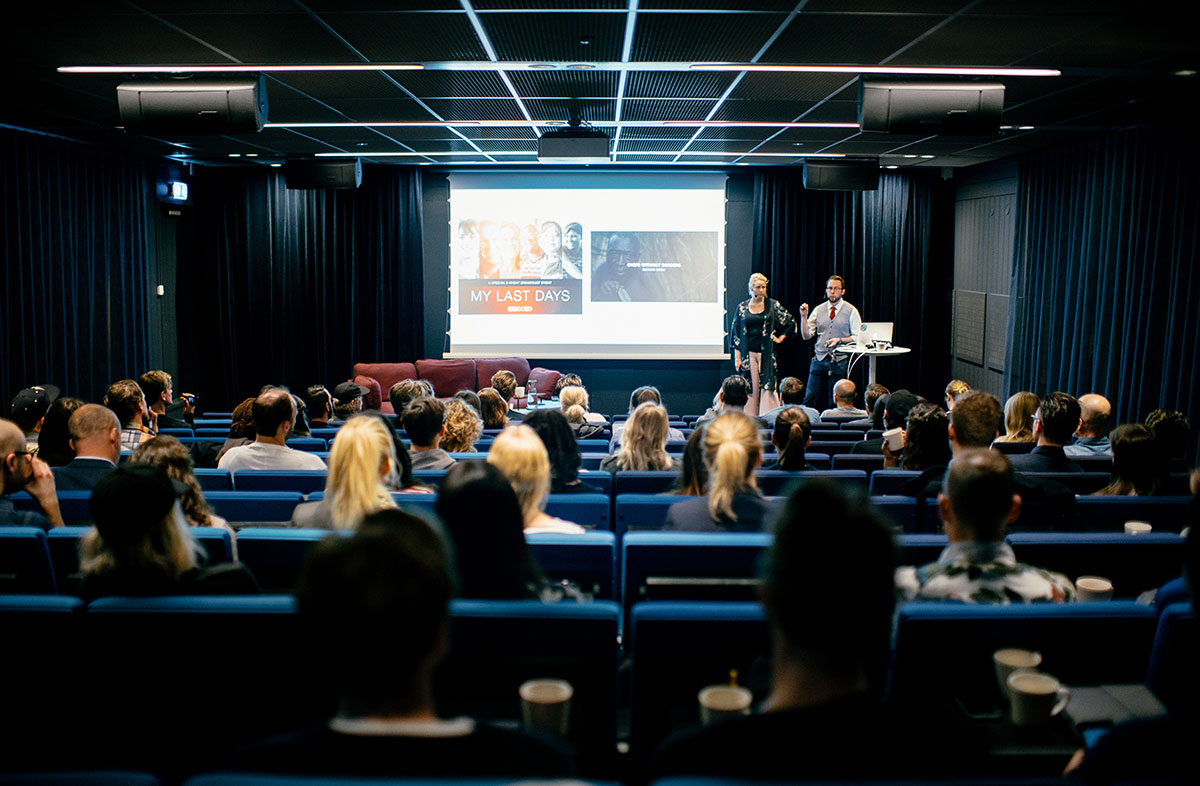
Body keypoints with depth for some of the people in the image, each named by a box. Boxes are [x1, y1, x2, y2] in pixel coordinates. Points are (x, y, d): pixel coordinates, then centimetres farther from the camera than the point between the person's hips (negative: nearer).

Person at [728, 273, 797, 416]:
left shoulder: (773, 305, 3)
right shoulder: (742, 307, 7)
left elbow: (791, 323, 12)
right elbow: (735, 332, 7)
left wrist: (781, 337, 5)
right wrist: (737, 357, 2)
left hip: (767, 353, -1)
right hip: (748, 354, 1)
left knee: (768, 388, -7)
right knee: (750, 389, 0)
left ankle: (770, 419, -6)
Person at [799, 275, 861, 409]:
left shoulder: (851, 311, 1)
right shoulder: (818, 310, 8)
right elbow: (806, 336, 6)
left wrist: (840, 340, -15)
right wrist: (804, 316, -7)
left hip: (839, 361, -2)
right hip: (819, 359, 2)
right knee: (809, 399, -2)